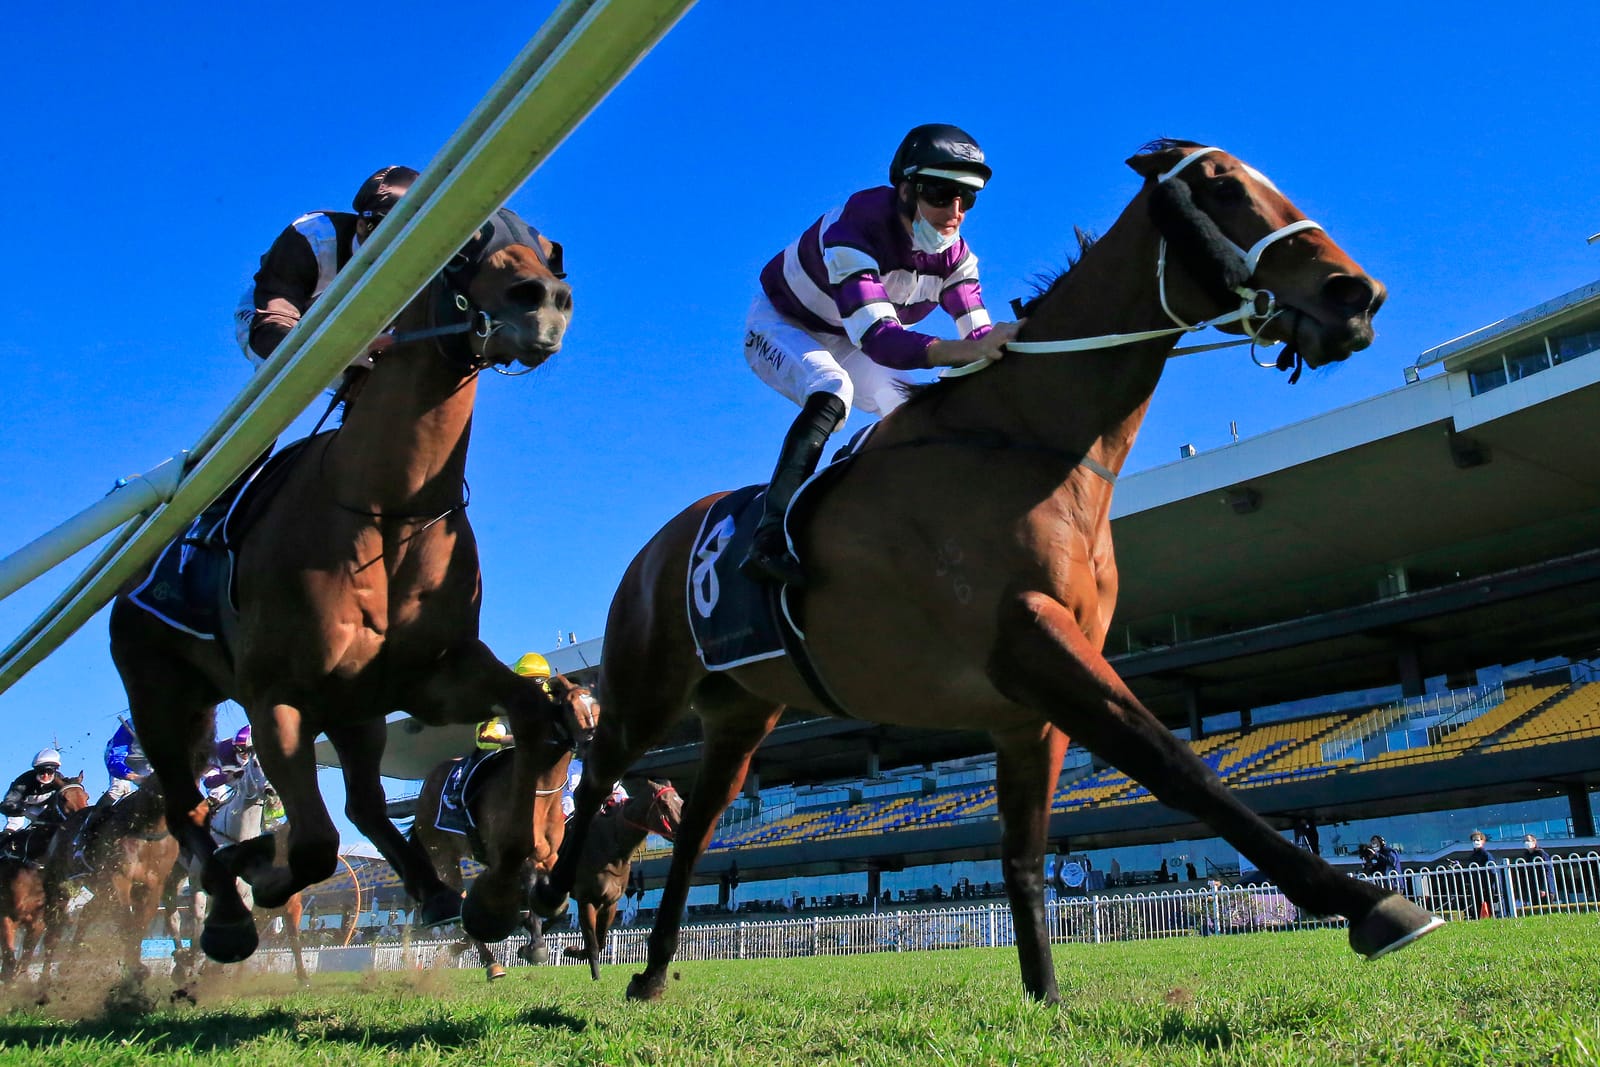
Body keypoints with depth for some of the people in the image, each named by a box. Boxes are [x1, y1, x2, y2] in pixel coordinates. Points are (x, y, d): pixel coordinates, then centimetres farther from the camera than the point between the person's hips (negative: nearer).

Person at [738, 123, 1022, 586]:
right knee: (832, 391, -35)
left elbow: (979, 334, -19)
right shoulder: (852, 232, -38)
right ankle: (769, 541, -41)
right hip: (781, 326, -7)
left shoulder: (955, 255, -16)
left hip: (845, 345, 7)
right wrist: (967, 349, -62)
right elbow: (877, 338, -50)